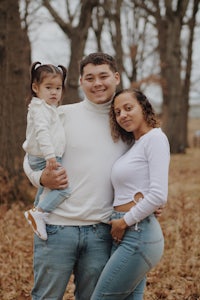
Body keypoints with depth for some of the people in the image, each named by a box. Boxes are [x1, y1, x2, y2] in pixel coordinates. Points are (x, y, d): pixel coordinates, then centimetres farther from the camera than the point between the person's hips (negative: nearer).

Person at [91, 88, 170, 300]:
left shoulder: (155, 137, -8)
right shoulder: (134, 145, 18)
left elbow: (158, 195, -18)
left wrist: (125, 221, -11)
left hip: (138, 234, -9)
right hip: (124, 235, 9)